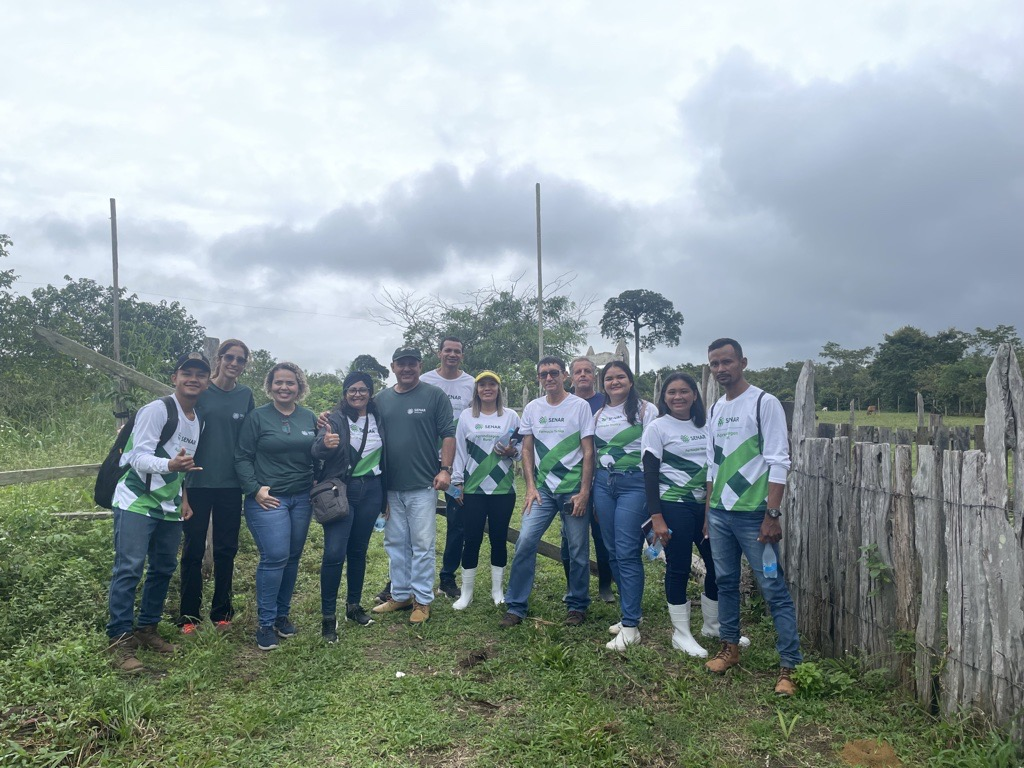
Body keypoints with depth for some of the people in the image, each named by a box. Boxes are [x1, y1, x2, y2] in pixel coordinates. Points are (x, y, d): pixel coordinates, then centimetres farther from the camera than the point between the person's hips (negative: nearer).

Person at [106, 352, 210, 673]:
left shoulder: (198, 420, 12)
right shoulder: (156, 410, -12)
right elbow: (139, 457, -19)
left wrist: (184, 496, 12)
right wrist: (169, 465, -37)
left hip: (169, 507, 7)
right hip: (137, 502, -7)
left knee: (163, 568, 10)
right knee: (129, 568, -9)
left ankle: (147, 629, 24)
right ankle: (120, 640, -1)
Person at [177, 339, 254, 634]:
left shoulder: (245, 395, 4)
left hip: (230, 485, 3)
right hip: (198, 482, -2)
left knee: (226, 549, 10)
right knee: (193, 549, 6)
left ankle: (221, 613, 23)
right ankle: (189, 616, 18)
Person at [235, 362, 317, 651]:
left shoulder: (309, 418, 8)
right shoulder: (257, 417, -3)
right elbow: (242, 457, -3)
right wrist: (255, 489, -11)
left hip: (301, 498, 4)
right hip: (267, 499, -4)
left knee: (292, 558, 10)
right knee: (275, 557, -11)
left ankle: (282, 614, 25)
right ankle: (266, 623, 3)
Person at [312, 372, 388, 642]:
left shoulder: (378, 419, 6)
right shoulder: (336, 419, -6)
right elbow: (317, 452, -20)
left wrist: (385, 496, 11)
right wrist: (325, 444, -45)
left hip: (371, 490, 4)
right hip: (341, 490, -4)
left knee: (359, 551, 13)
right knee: (334, 553, -9)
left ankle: (354, 605, 28)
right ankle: (328, 616, 2)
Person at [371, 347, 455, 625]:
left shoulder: (435, 396, -2)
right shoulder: (382, 399, 11)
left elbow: (448, 435, -4)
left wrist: (445, 469, -13)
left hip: (422, 486, -4)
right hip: (390, 487, 5)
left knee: (422, 545, 1)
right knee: (394, 544, 13)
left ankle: (423, 600, 12)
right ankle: (400, 595, 26)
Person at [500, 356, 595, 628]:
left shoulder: (580, 406, -3)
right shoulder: (532, 408, 7)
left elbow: (588, 452, -3)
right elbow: (527, 450, 9)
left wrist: (584, 492, -9)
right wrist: (531, 487, -1)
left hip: (574, 490, -2)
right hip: (542, 489, 2)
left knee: (578, 549, 5)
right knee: (525, 541, -8)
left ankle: (577, 605, 24)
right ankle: (516, 606, 4)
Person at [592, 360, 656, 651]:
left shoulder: (645, 410, 0)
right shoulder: (598, 414, 15)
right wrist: (590, 490, 16)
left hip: (634, 483, -5)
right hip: (603, 483, 5)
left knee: (627, 553, -9)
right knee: (613, 552, 8)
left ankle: (630, 626, -3)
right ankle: (631, 612, 23)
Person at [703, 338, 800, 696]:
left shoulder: (765, 403, -7)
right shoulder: (715, 409, 13)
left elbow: (779, 462, -11)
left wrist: (772, 515, -17)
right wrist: (708, 511, 15)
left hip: (753, 514, -6)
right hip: (719, 512, 7)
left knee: (774, 590, -3)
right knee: (726, 582, 15)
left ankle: (790, 666, 4)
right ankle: (730, 649, 29)